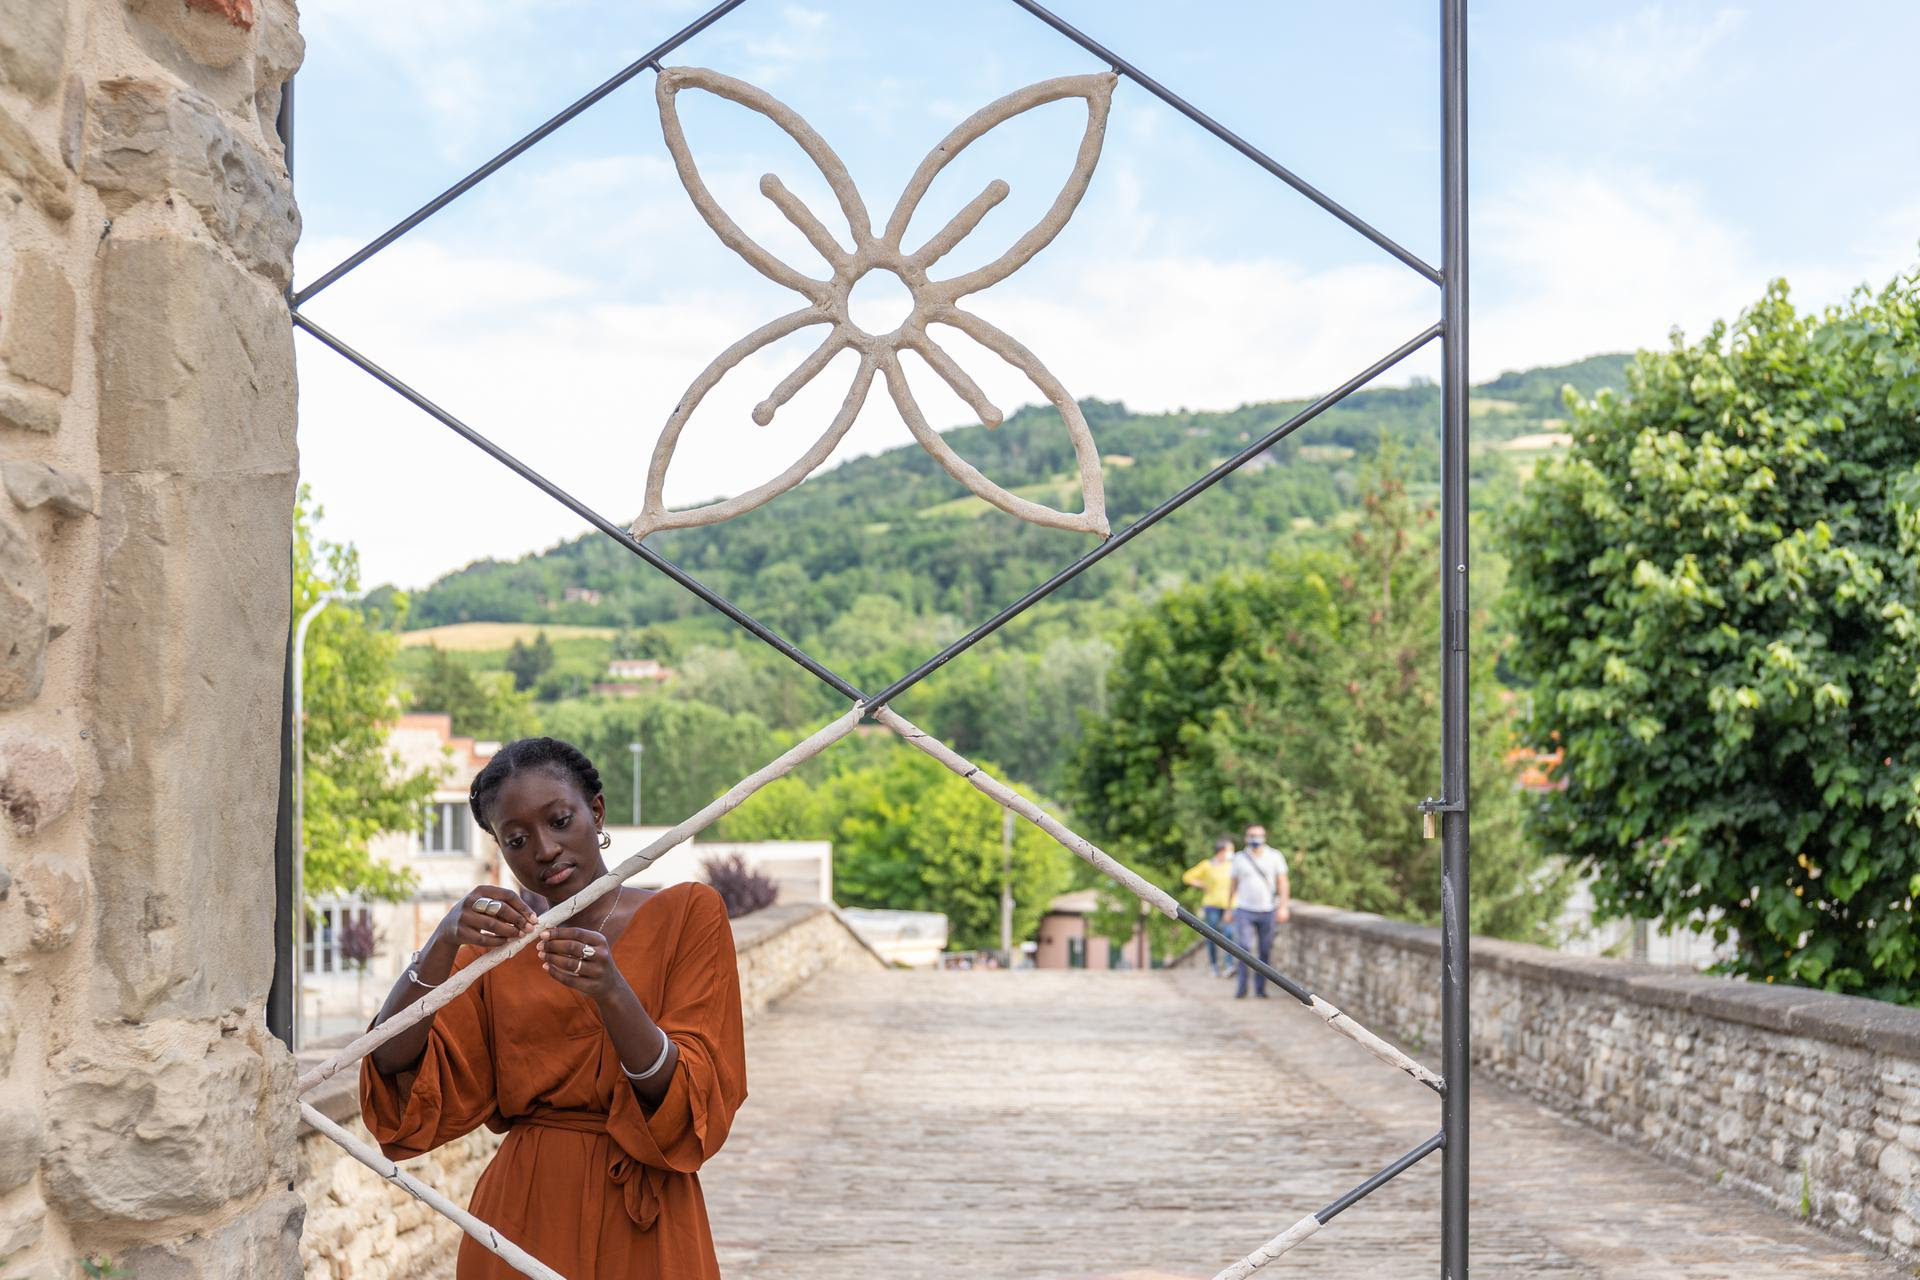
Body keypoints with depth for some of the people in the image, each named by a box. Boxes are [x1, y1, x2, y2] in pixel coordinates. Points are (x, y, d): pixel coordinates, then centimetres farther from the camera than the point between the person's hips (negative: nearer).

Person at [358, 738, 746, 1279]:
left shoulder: (687, 914, -2)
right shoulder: (493, 942, 5)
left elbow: (689, 1101, -12)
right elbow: (396, 1070, -10)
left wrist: (609, 992, -27)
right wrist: (443, 944, -24)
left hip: (642, 1230, -2)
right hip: (522, 1216, 2)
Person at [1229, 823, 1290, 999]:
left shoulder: (1275, 857, 6)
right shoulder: (1239, 858, 8)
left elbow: (1282, 883, 4)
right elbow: (1234, 885, 14)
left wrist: (1283, 906, -6)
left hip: (1268, 911, 0)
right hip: (1245, 910, 0)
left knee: (1265, 951, 1)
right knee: (1245, 947, -11)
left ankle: (1261, 988, 8)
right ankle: (1241, 988, -8)